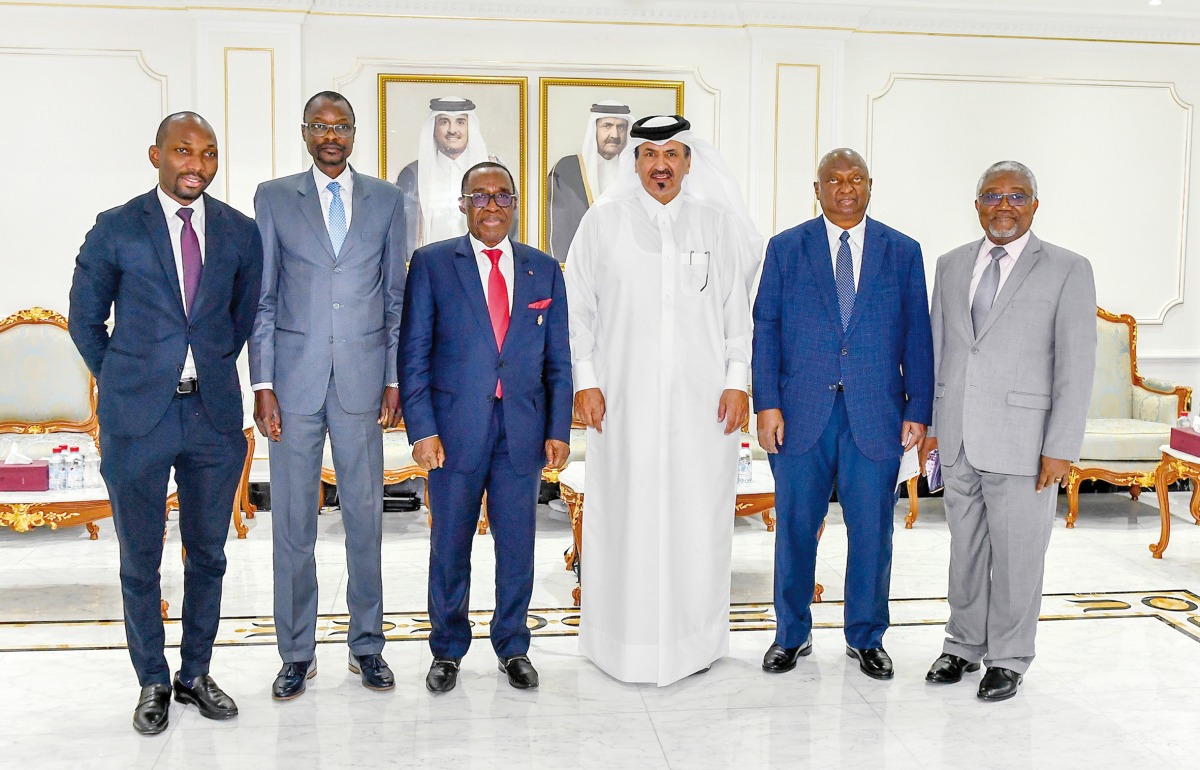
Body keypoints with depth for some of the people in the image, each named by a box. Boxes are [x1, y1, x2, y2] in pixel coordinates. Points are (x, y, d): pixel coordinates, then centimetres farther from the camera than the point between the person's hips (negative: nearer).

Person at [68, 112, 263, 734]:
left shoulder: (240, 232, 4)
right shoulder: (116, 229, -3)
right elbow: (85, 320, 7)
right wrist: (123, 383, 8)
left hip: (214, 414, 2)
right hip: (137, 420, -2)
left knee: (208, 555, 11)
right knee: (140, 561, 8)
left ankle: (195, 674, 28)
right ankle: (152, 683, 25)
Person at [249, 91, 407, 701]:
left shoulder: (385, 199, 9)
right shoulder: (274, 198, 6)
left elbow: (396, 296, 9)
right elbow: (262, 298, 3)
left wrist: (394, 378, 3)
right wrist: (263, 384, -4)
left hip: (362, 379, 1)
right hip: (295, 380, 0)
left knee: (365, 513, 6)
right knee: (292, 518, 4)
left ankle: (367, 644, 19)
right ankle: (297, 653, 17)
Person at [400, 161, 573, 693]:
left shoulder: (544, 270, 9)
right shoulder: (431, 264, 3)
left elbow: (558, 360, 10)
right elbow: (414, 354, -1)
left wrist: (559, 430, 3)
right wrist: (422, 429, -8)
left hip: (523, 429, 2)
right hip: (455, 428, -1)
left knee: (517, 543, 8)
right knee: (449, 545, 7)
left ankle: (513, 647, 26)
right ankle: (447, 650, 25)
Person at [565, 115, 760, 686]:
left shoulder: (719, 224, 8)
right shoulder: (603, 222, 6)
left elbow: (738, 307, 8)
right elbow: (579, 306, 6)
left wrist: (737, 381, 0)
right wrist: (585, 380, -2)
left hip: (703, 398, 1)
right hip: (625, 397, 0)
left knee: (698, 513, 3)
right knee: (626, 513, 1)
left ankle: (695, 636, 17)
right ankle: (625, 636, 15)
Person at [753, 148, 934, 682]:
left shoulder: (902, 252, 8)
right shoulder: (785, 248, 7)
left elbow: (917, 336, 6)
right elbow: (764, 330, 3)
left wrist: (918, 411, -1)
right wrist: (767, 404, -6)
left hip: (875, 415, 1)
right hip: (800, 414, 0)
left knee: (872, 531, 6)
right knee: (795, 528, 7)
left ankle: (866, 638, 23)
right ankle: (792, 634, 23)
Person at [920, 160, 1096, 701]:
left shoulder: (1067, 271, -3)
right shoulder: (951, 265, 11)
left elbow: (1076, 366, -7)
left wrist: (1061, 448, -12)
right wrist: (930, 423, 9)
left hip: (1021, 444, -4)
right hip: (958, 442, 4)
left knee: (1016, 555, 5)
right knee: (965, 550, 14)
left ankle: (1008, 658, 21)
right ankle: (964, 645, 30)